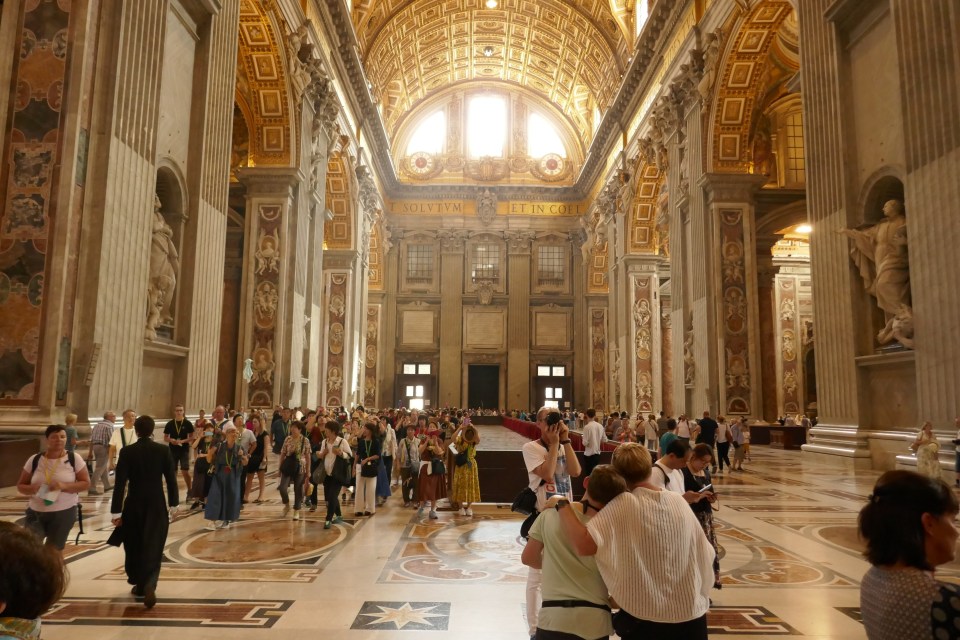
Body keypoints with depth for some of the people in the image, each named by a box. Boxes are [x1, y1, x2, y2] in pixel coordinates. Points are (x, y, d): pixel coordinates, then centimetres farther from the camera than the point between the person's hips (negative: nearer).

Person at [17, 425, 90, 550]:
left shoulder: (74, 459, -6)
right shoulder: (34, 460, -1)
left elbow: (86, 483, -4)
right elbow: (20, 485, 7)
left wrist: (64, 486, -21)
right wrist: (31, 489, -16)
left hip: (64, 512, -2)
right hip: (36, 512, 2)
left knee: (54, 550, 7)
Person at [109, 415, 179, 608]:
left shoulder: (127, 451, -7)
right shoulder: (164, 450, -5)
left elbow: (120, 482, -9)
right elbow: (171, 478, -3)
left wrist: (116, 511, -5)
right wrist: (173, 503, 8)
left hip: (133, 505, 1)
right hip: (157, 506, -1)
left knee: (134, 546, 18)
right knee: (152, 547, 2)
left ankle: (139, 585, 29)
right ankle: (148, 585, -16)